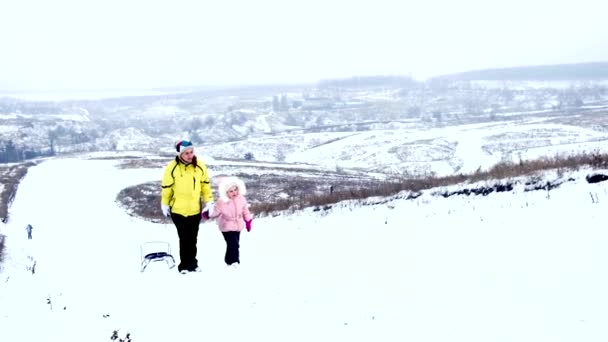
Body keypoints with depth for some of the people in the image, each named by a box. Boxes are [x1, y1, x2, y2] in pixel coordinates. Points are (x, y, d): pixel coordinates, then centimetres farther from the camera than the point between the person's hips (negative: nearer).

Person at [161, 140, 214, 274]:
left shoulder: (200, 166, -5)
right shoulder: (172, 168, -12)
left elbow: (205, 185, 7)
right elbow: (166, 188, -2)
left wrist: (209, 202, 6)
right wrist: (164, 205, 5)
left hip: (195, 209, 3)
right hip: (177, 209, -3)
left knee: (192, 238, 12)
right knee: (184, 238, -1)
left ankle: (191, 263, 26)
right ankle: (184, 265, 12)